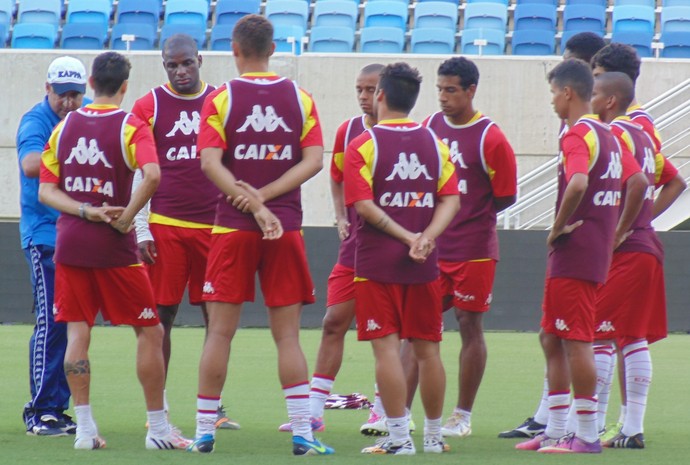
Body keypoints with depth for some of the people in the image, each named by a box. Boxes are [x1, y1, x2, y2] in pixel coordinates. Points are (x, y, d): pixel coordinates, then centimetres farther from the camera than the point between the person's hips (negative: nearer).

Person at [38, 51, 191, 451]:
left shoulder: (65, 126, 7)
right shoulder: (130, 126, -7)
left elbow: (46, 190, 2)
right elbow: (151, 175, -24)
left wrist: (86, 211, -7)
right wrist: (125, 219, -14)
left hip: (69, 240, 4)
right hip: (113, 247, -4)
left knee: (78, 332, 6)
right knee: (150, 331, 6)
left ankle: (85, 427, 0)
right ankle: (158, 428, 6)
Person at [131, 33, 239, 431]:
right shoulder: (150, 106, 3)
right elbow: (139, 174, 2)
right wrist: (142, 230, -4)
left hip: (215, 226, 2)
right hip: (165, 227, -2)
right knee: (162, 316, 1)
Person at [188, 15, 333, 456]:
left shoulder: (221, 98, -2)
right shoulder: (299, 98, 4)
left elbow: (210, 162, -12)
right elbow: (314, 159, -4)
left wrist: (254, 203, -14)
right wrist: (266, 197, -8)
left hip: (233, 228, -1)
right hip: (287, 229, 1)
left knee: (220, 332, 4)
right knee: (288, 335, 4)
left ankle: (204, 432, 6)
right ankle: (302, 432, -1)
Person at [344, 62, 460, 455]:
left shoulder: (363, 146, -5)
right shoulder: (434, 143, 8)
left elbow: (363, 205, -14)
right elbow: (451, 199, -1)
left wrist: (407, 238, -11)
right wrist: (426, 238, -11)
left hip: (377, 264, -4)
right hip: (425, 265, 4)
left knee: (387, 347, -3)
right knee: (428, 348, 10)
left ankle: (400, 437, -7)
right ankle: (434, 436, 17)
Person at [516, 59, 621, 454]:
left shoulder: (578, 135, -15)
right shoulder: (607, 135, 15)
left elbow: (578, 184, -32)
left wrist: (559, 228, -19)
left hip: (574, 255, -10)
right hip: (598, 251, 10)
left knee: (576, 342, -6)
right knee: (552, 339, 15)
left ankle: (588, 435, -3)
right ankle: (555, 430, 18)